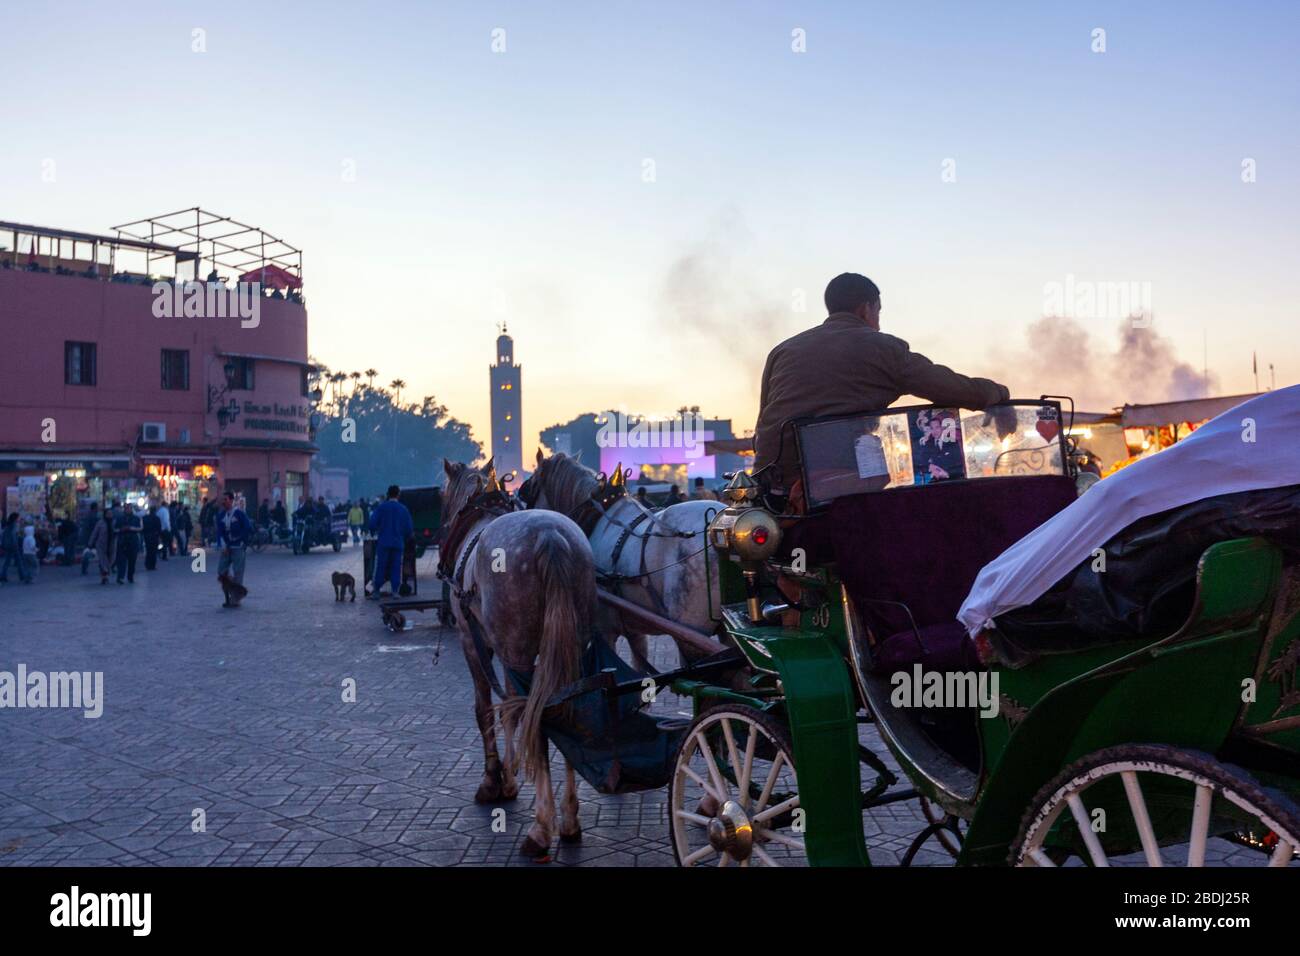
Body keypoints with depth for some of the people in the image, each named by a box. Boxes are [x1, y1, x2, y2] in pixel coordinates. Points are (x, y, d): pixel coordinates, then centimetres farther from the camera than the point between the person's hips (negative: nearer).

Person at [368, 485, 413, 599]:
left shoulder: (381, 507, -4)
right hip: (398, 543, 1)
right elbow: (409, 528, 4)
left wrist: (376, 531, 13)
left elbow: (372, 524, -8)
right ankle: (395, 591, 2)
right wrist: (404, 536, 23)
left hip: (383, 542, -1)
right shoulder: (403, 509, 2)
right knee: (396, 567, 5)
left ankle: (376, 591, 7)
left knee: (380, 567, 4)